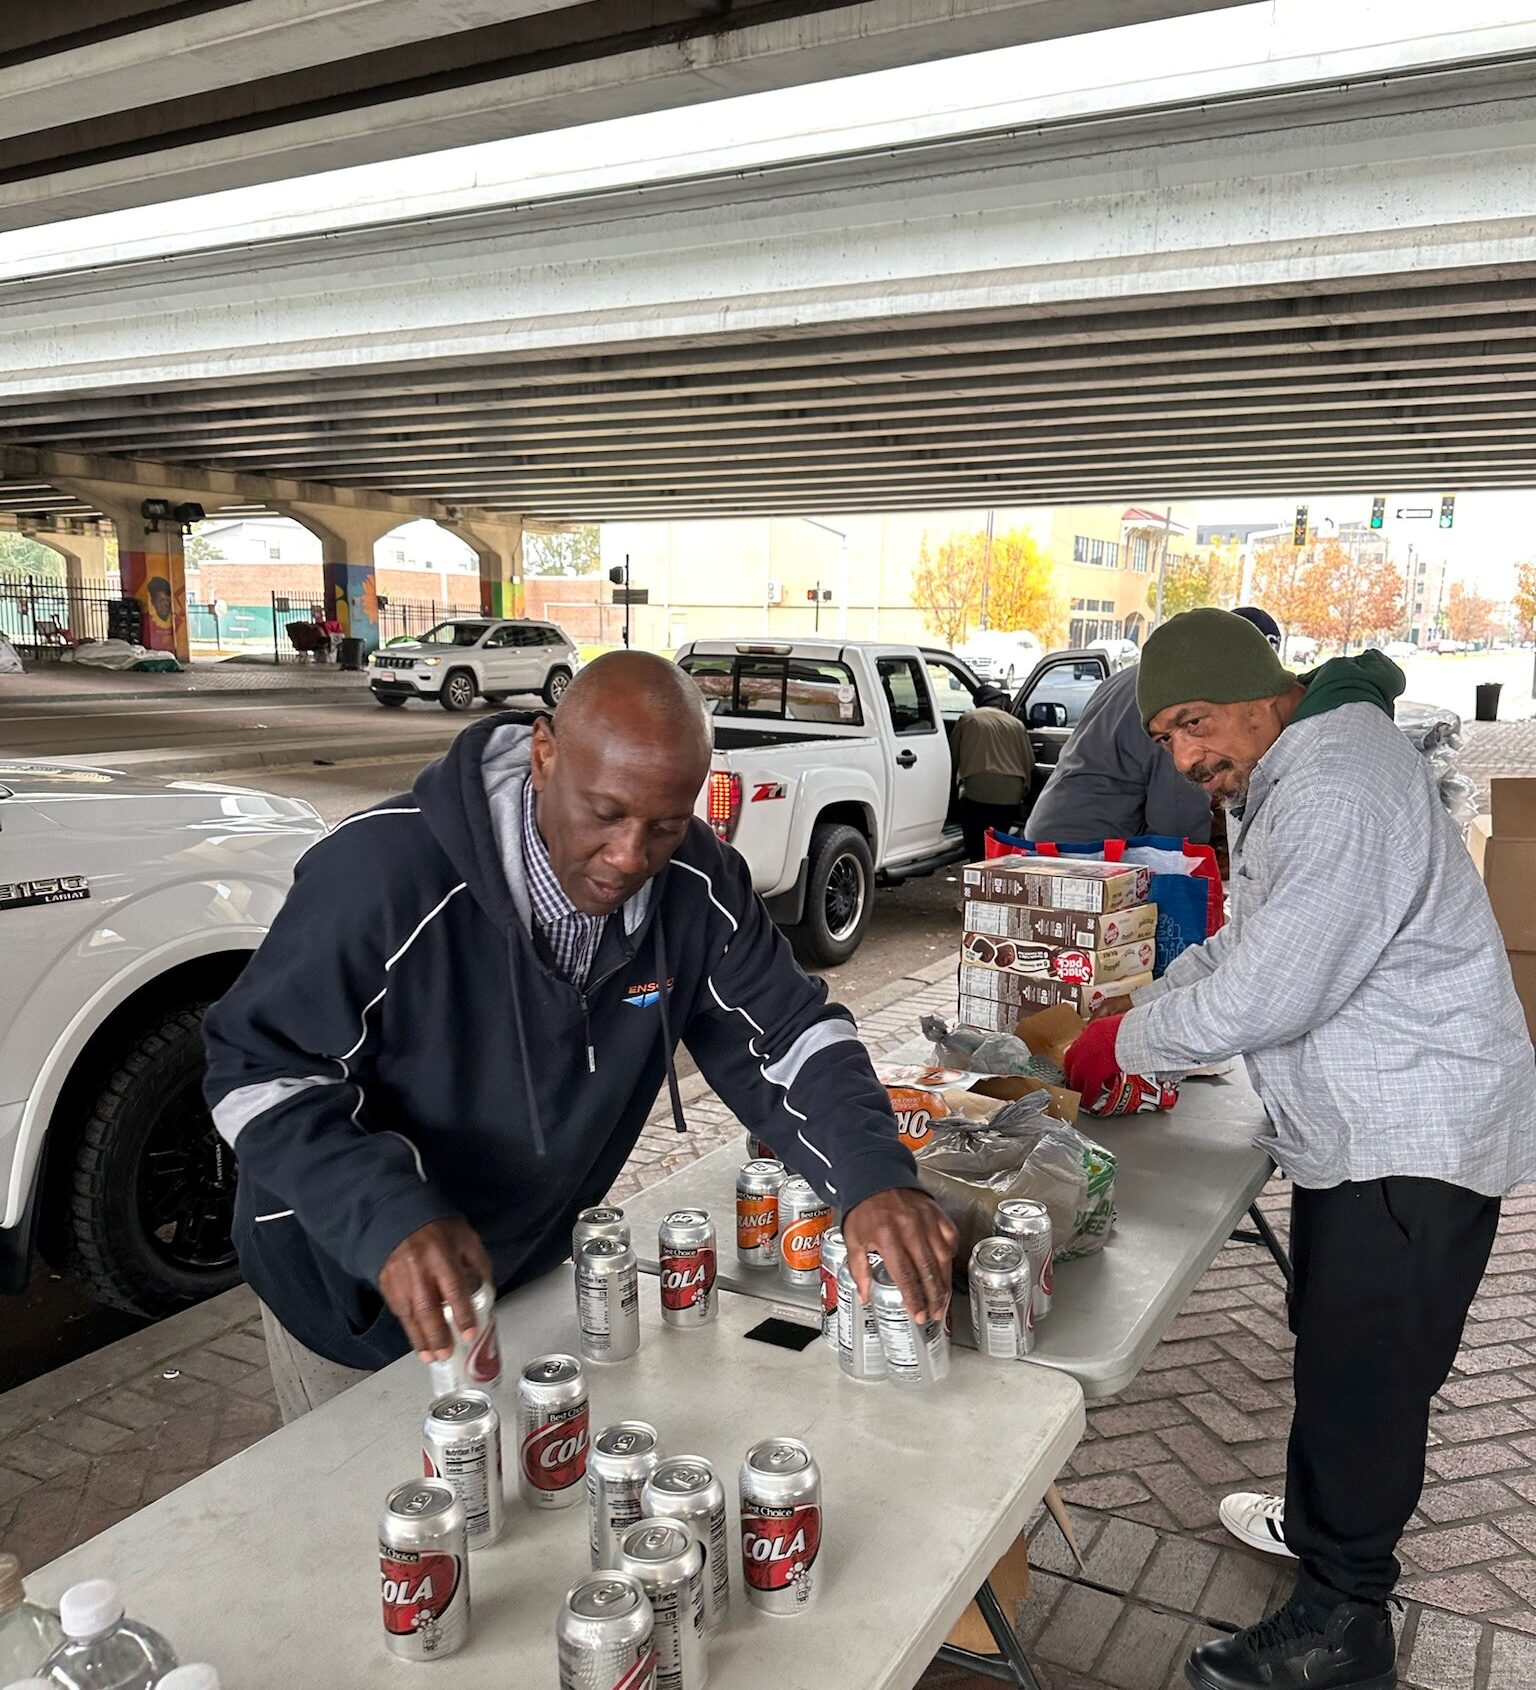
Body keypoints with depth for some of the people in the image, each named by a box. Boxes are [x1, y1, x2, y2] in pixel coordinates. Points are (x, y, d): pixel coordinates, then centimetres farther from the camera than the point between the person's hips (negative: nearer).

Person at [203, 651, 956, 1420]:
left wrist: (873, 1176, -29)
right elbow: (259, 1068, -24)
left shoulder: (697, 883, -18)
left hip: (537, 1276, 5)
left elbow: (784, 1036, -11)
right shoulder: (386, 872, -32)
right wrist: (389, 1218, -40)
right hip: (352, 1291, -4)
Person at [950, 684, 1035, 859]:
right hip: (1010, 795, 3)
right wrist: (1024, 789, 33)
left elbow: (953, 755, 14)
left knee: (977, 851, 0)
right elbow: (1029, 763, 16)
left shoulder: (967, 719, 8)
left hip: (976, 793, -3)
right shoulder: (1016, 724, 13)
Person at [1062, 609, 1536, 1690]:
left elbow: (1262, 994, -28)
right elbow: (1249, 941, 16)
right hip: (1357, 1125, 10)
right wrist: (1143, 1011, 2)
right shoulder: (1285, 779, 9)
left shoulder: (1335, 796, -26)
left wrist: (1117, 1048, -14)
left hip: (1416, 1135, -10)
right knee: (1332, 1349, 23)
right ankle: (1322, 1523, 42)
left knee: (1360, 1372, 0)